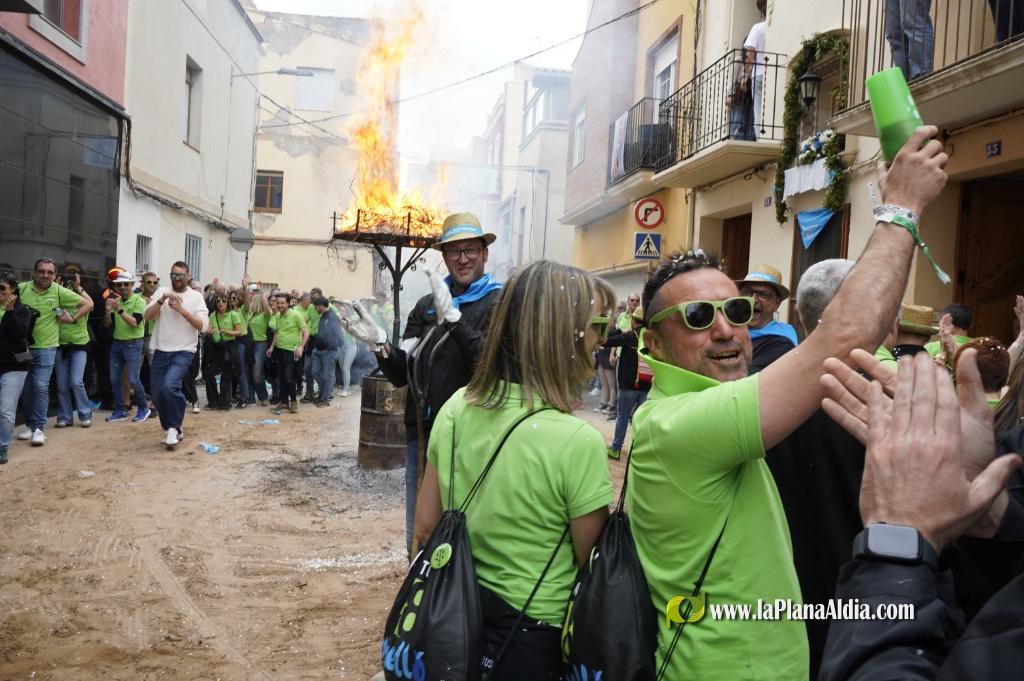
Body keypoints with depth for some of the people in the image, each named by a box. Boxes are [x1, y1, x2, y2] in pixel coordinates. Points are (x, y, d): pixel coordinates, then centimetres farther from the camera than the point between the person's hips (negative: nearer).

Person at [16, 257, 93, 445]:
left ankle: (38, 428, 0)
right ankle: (29, 424, 23)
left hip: (46, 347, -2)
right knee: (25, 388, 10)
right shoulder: (21, 288, -3)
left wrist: (73, 318, -5)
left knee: (40, 387, -7)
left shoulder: (60, 292, -5)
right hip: (22, 346, 2)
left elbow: (88, 303, 2)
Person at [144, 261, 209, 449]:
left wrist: (181, 309, -16)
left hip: (183, 352, -4)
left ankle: (173, 428, -7)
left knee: (169, 386, -26)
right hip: (160, 351, 4)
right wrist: (162, 300, -17)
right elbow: (147, 316, -4)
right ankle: (172, 429, 29)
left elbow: (203, 326, -9)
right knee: (157, 395, 7)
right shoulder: (161, 292, 6)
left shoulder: (196, 296, 0)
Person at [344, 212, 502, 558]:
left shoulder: (499, 304, -5)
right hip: (421, 434, 5)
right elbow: (402, 375, 8)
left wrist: (452, 318, -27)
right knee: (417, 540, 16)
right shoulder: (426, 306, 11)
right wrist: (379, 343, -10)